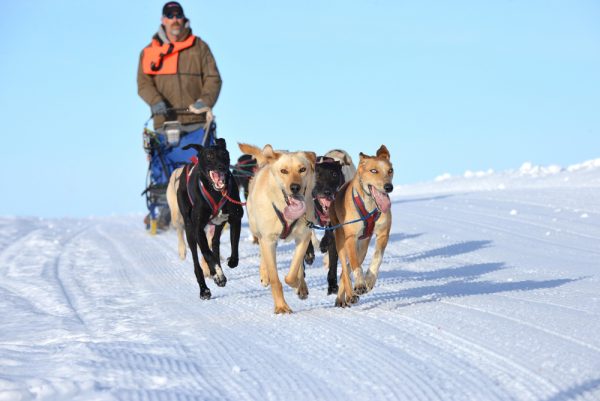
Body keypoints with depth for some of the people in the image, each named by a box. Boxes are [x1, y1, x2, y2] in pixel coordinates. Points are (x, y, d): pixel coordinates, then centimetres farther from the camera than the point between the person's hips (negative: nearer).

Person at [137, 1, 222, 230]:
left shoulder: (199, 47, 13)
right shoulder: (149, 52, 15)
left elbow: (213, 78, 7)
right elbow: (143, 83, 5)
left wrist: (205, 101, -12)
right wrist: (156, 101, -16)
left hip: (196, 123, -1)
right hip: (165, 123, 1)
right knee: (163, 172, -3)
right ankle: (166, 213, 9)